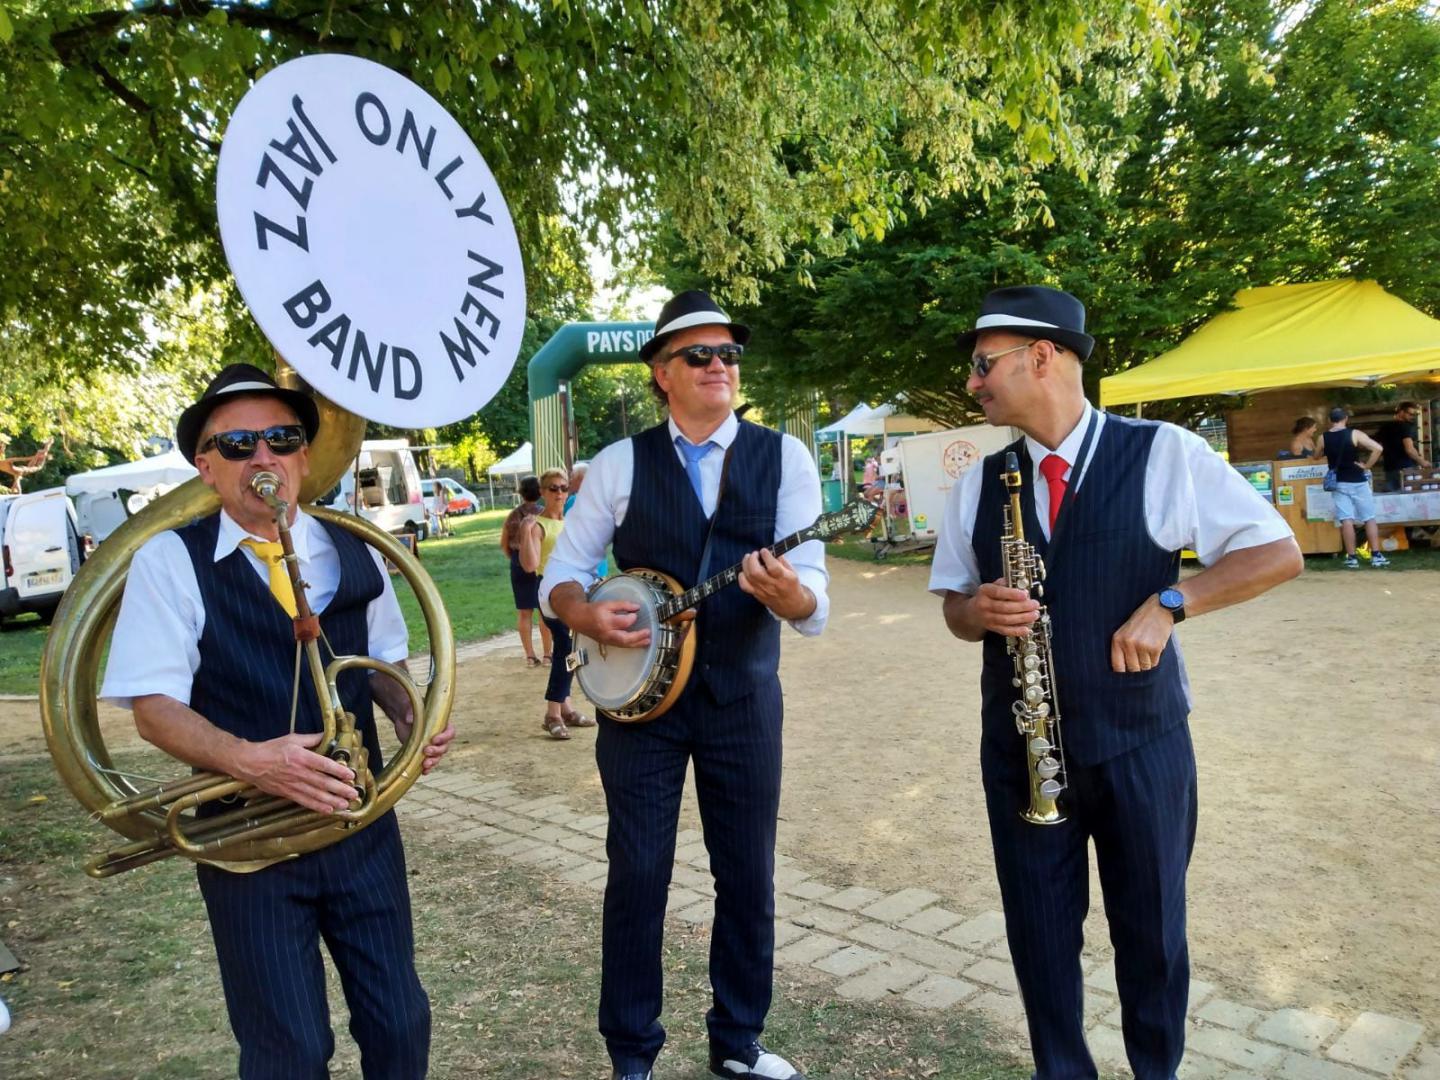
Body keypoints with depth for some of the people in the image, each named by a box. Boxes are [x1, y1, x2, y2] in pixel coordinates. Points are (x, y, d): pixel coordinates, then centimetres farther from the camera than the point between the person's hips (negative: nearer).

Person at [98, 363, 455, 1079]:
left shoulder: (354, 553, 4)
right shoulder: (170, 560, -8)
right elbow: (154, 707, -12)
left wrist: (409, 716, -7)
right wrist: (249, 759, -29)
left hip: (362, 820, 3)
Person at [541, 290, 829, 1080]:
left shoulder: (784, 457, -3)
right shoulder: (619, 464, -1)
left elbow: (813, 603, -10)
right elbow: (560, 574, 3)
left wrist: (789, 595, -33)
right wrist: (586, 616, -18)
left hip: (744, 698, 1)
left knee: (748, 875, 11)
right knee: (637, 873, 6)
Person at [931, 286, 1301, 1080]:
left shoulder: (1164, 454, -7)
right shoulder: (979, 482, 4)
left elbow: (1278, 553, -4)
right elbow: (952, 603, 11)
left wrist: (1169, 603, -17)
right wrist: (978, 610, -13)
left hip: (1139, 741, -2)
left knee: (1149, 930, 15)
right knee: (1039, 932, 13)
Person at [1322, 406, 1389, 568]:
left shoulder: (1323, 438, 0)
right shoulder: (1355, 434, -8)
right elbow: (1378, 448, -18)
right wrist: (1367, 466, -9)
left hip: (1338, 483, 2)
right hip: (1358, 482, -2)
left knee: (1346, 520, 1)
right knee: (1369, 519, 6)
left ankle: (1351, 558, 0)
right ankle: (1376, 556, 5)